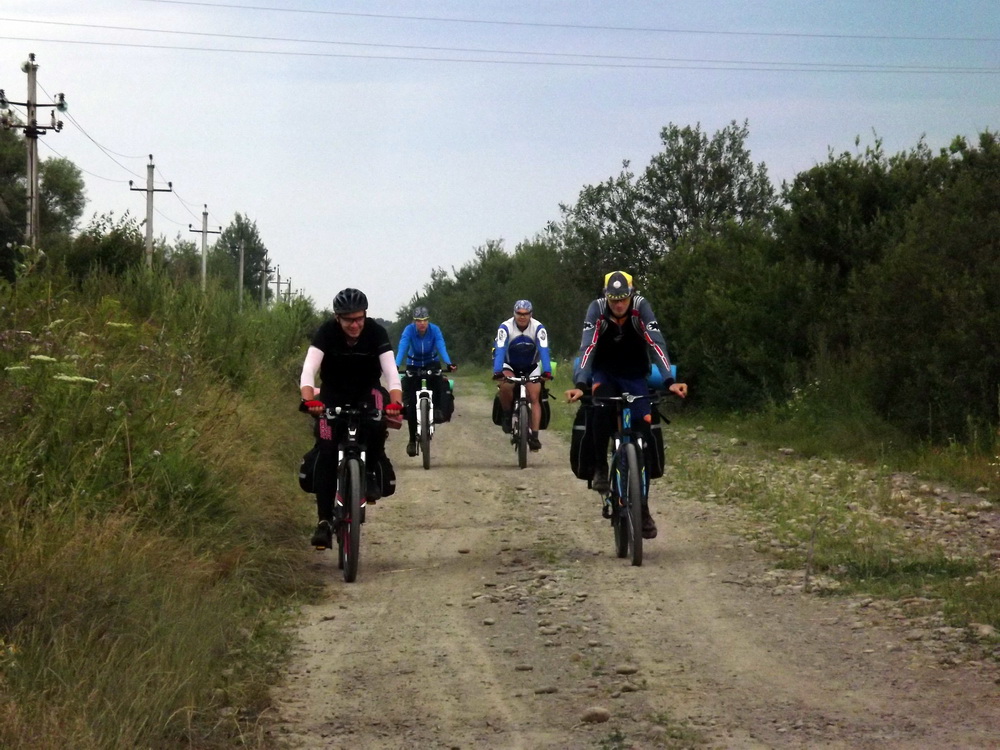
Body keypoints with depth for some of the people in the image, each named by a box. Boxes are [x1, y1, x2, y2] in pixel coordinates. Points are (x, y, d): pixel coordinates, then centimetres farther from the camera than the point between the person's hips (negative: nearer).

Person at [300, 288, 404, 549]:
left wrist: (395, 403, -47)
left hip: (367, 392, 0)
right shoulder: (327, 332, -22)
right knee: (326, 454, -14)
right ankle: (325, 520, -10)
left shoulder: (376, 332, -21)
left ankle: (369, 472, -6)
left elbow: (391, 373, -28)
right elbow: (308, 372, -32)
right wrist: (309, 400, -51)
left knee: (377, 426, -33)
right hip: (333, 395, 0)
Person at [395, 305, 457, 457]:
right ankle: (412, 440, -1)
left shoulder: (435, 329, -21)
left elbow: (442, 347, -31)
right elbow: (402, 348, -34)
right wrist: (396, 366, -50)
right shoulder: (409, 330, -22)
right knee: (411, 404, -8)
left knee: (437, 380, -36)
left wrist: (449, 363, -49)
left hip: (431, 363, 0)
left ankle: (438, 409, -19)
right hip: (414, 366, 0)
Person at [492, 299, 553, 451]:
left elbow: (544, 350, -33)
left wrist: (547, 371, -48)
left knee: (534, 398, -14)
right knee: (505, 386, -31)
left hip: (531, 366, 1)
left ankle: (534, 436, -14)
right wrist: (497, 371, -50)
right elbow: (500, 350, -35)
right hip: (510, 366, -1)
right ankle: (507, 415, -7)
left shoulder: (538, 328, -23)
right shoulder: (505, 327, -25)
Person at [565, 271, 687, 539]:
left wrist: (669, 381, -42)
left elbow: (656, 344, -29)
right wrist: (580, 385, -46)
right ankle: (600, 467, -19)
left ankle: (642, 507, -2)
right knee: (602, 403, -36)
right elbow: (587, 348, -31)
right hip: (605, 373, -1)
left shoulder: (641, 307, -21)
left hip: (634, 376, 1)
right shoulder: (597, 309, -22)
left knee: (645, 428, -11)